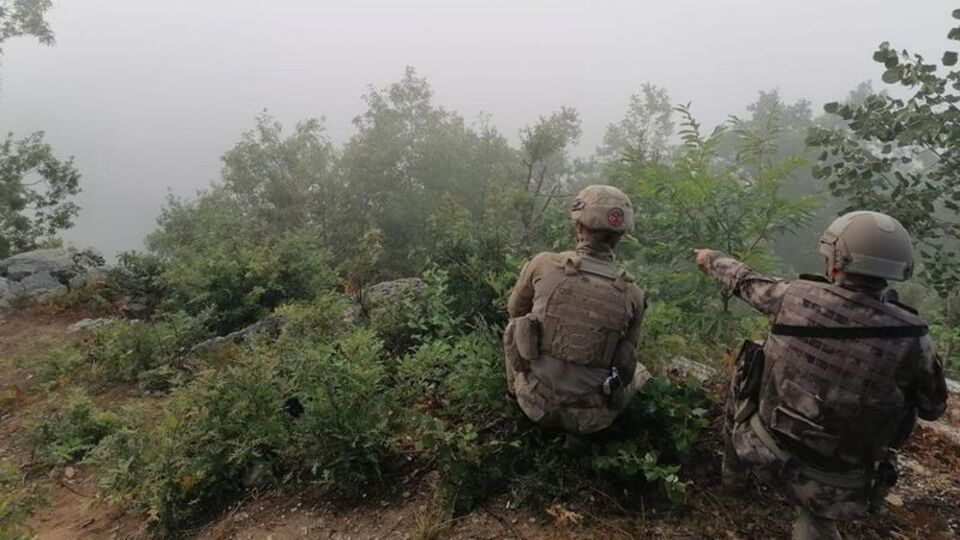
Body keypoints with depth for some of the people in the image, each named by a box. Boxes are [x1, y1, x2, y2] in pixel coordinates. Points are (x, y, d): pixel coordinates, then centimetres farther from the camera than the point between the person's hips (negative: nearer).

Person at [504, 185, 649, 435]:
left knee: (515, 327, 25)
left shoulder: (542, 264, -14)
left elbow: (515, 310, 7)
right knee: (638, 372, 31)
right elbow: (624, 359, 3)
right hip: (591, 419, 1)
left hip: (537, 404, -1)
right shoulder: (632, 294, -12)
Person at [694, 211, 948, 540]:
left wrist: (712, 259, 26)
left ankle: (734, 474, 47)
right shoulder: (910, 337, -15)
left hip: (763, 449, 0)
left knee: (740, 386, 31)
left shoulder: (797, 295, -15)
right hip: (830, 488, 0)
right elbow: (933, 408, 2)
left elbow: (745, 282, 6)